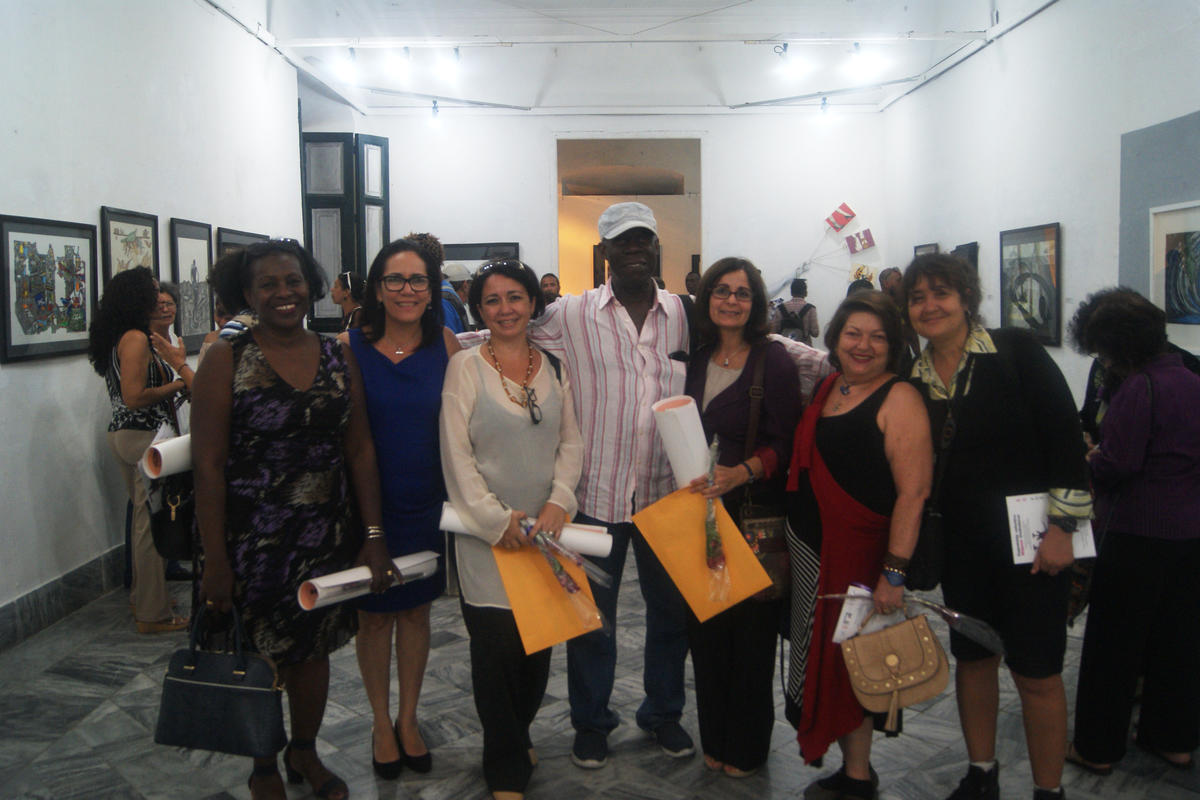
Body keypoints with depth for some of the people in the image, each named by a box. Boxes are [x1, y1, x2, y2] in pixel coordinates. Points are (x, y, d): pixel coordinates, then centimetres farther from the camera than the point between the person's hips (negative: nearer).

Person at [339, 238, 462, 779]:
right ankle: (381, 722, 31)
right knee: (373, 612, 12)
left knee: (416, 609, 14)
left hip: (425, 502, 2)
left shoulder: (445, 346, -3)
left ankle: (408, 719, 32)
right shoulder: (350, 347, -9)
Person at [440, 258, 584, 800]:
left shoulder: (553, 365, 8)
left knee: (540, 641, 11)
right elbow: (456, 454, -8)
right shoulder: (465, 366, -3)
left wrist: (558, 501, -8)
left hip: (546, 527, 4)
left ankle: (518, 733, 36)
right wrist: (496, 520, -12)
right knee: (495, 645, 0)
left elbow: (571, 442, 7)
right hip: (487, 531, -3)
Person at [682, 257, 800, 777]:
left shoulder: (773, 360, -6)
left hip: (754, 511, -5)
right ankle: (714, 738, 26)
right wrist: (688, 484, 6)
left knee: (750, 628, 2)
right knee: (705, 625, 9)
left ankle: (747, 746, 20)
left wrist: (740, 473, -26)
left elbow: (786, 442, -11)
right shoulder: (697, 360, 10)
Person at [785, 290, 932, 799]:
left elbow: (913, 492, -19)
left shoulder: (899, 399, -12)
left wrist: (894, 573, -23)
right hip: (812, 552, 7)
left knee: (848, 663, 2)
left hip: (861, 557, -7)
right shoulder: (826, 389, 10)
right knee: (825, 661, 12)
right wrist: (788, 542, 15)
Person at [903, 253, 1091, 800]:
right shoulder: (915, 379, 3)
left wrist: (1062, 525, -14)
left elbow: (1065, 433, -10)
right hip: (962, 541, 5)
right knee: (972, 657, 15)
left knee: (1036, 670, 1)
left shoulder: (1015, 351, -9)